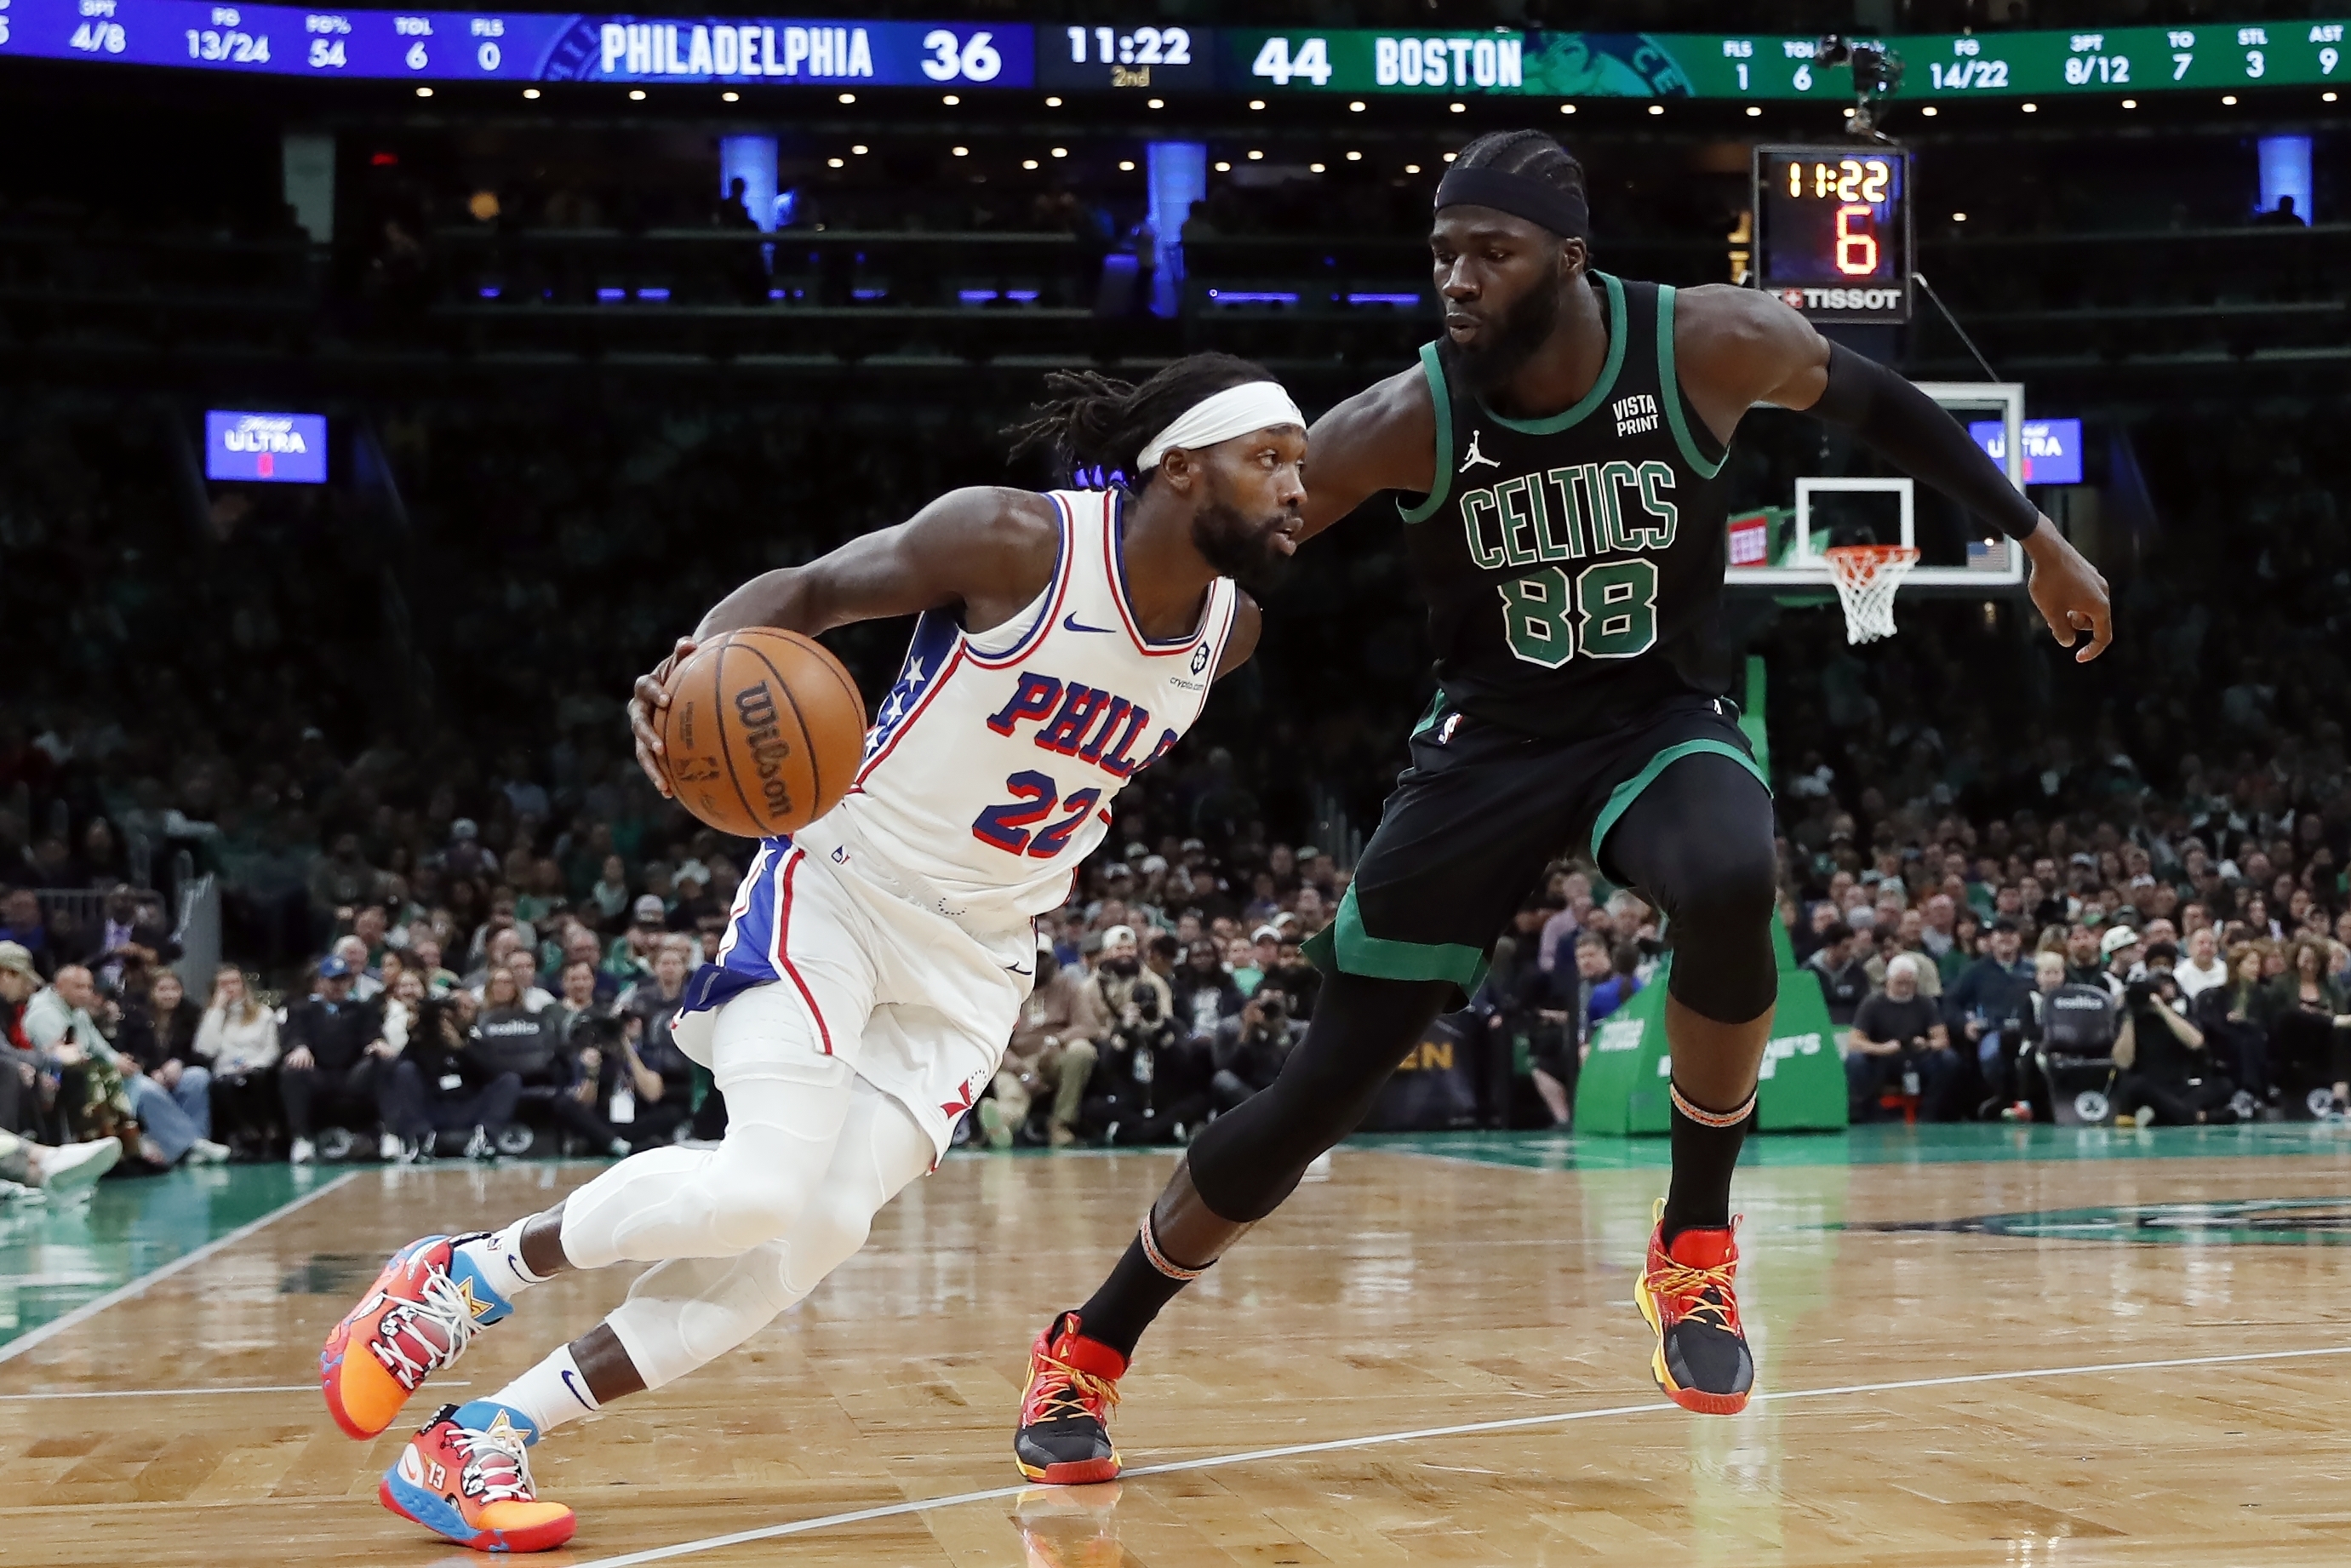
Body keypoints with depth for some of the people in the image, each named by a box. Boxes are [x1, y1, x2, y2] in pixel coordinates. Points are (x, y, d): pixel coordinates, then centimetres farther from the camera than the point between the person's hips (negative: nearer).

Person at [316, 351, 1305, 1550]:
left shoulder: (1228, 631, -1)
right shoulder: (1015, 540, -19)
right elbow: (811, 590, -10)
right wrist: (704, 658, -29)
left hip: (976, 957, 6)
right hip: (839, 891, -6)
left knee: (817, 1233, -9)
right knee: (762, 1185, -25)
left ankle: (480, 1440, -3)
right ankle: (458, 1277, 1)